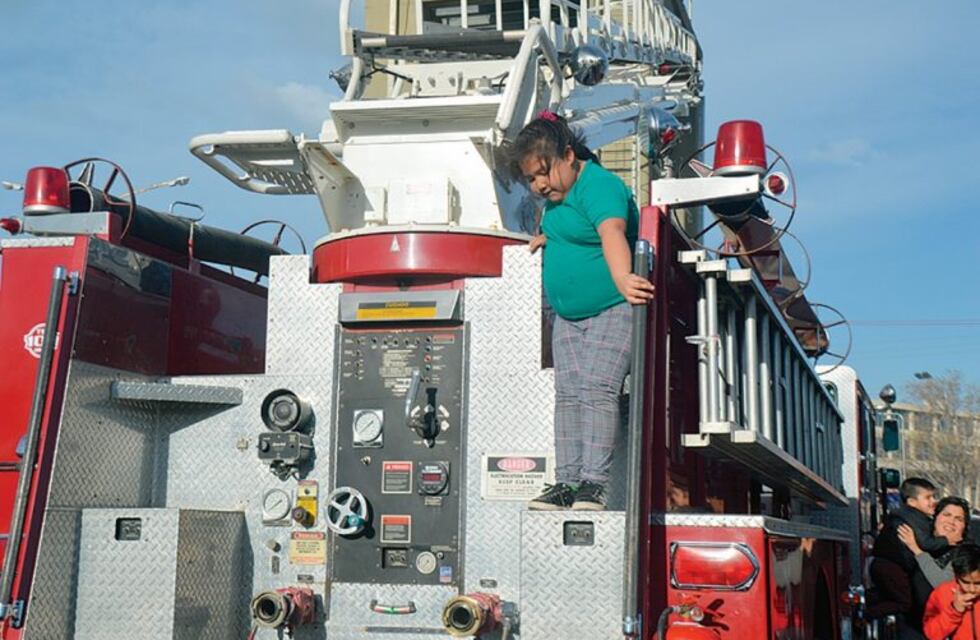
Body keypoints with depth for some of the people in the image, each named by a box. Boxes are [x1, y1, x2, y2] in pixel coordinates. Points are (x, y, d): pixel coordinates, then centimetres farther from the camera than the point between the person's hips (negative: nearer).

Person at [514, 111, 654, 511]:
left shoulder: (599, 185, -17)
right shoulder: (556, 195, 10)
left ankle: (594, 483, -17)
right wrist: (545, 239, 15)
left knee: (597, 391, -17)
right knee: (567, 395, 1)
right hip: (568, 315, 9)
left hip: (613, 309, -9)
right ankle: (566, 482, 1)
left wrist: (622, 278, -53)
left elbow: (612, 232, -38)